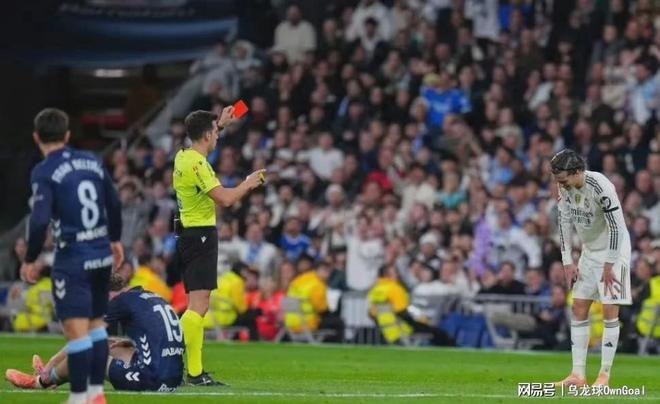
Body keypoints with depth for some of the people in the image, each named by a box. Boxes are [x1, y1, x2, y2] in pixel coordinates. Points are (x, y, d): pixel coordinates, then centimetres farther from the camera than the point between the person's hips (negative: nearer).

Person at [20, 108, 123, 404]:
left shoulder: (45, 172, -11)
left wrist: (30, 260, -7)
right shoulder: (93, 163, 7)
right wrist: (115, 240, 31)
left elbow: (40, 221, -19)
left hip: (73, 259, -7)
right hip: (101, 254, 7)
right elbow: (114, 205, 15)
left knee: (76, 329, -6)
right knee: (96, 323, 18)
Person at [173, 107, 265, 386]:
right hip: (201, 235, -10)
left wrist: (220, 123, 42)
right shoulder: (197, 164, -16)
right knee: (198, 305, -14)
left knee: (197, 306, 11)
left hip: (188, 234, 10)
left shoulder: (183, 157, 12)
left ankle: (195, 370, 9)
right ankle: (193, 372, -20)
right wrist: (247, 184, -6)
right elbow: (224, 198, -23)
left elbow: (202, 140, 38)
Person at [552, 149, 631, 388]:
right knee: (579, 309, 3)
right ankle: (578, 374, 5)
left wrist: (609, 266, -21)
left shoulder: (601, 187, -27)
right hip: (589, 250, 8)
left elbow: (617, 227, -24)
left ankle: (605, 375, -4)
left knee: (610, 310, -9)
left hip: (613, 250, -7)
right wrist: (567, 262, 0)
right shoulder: (565, 188, -5)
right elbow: (564, 223, 4)